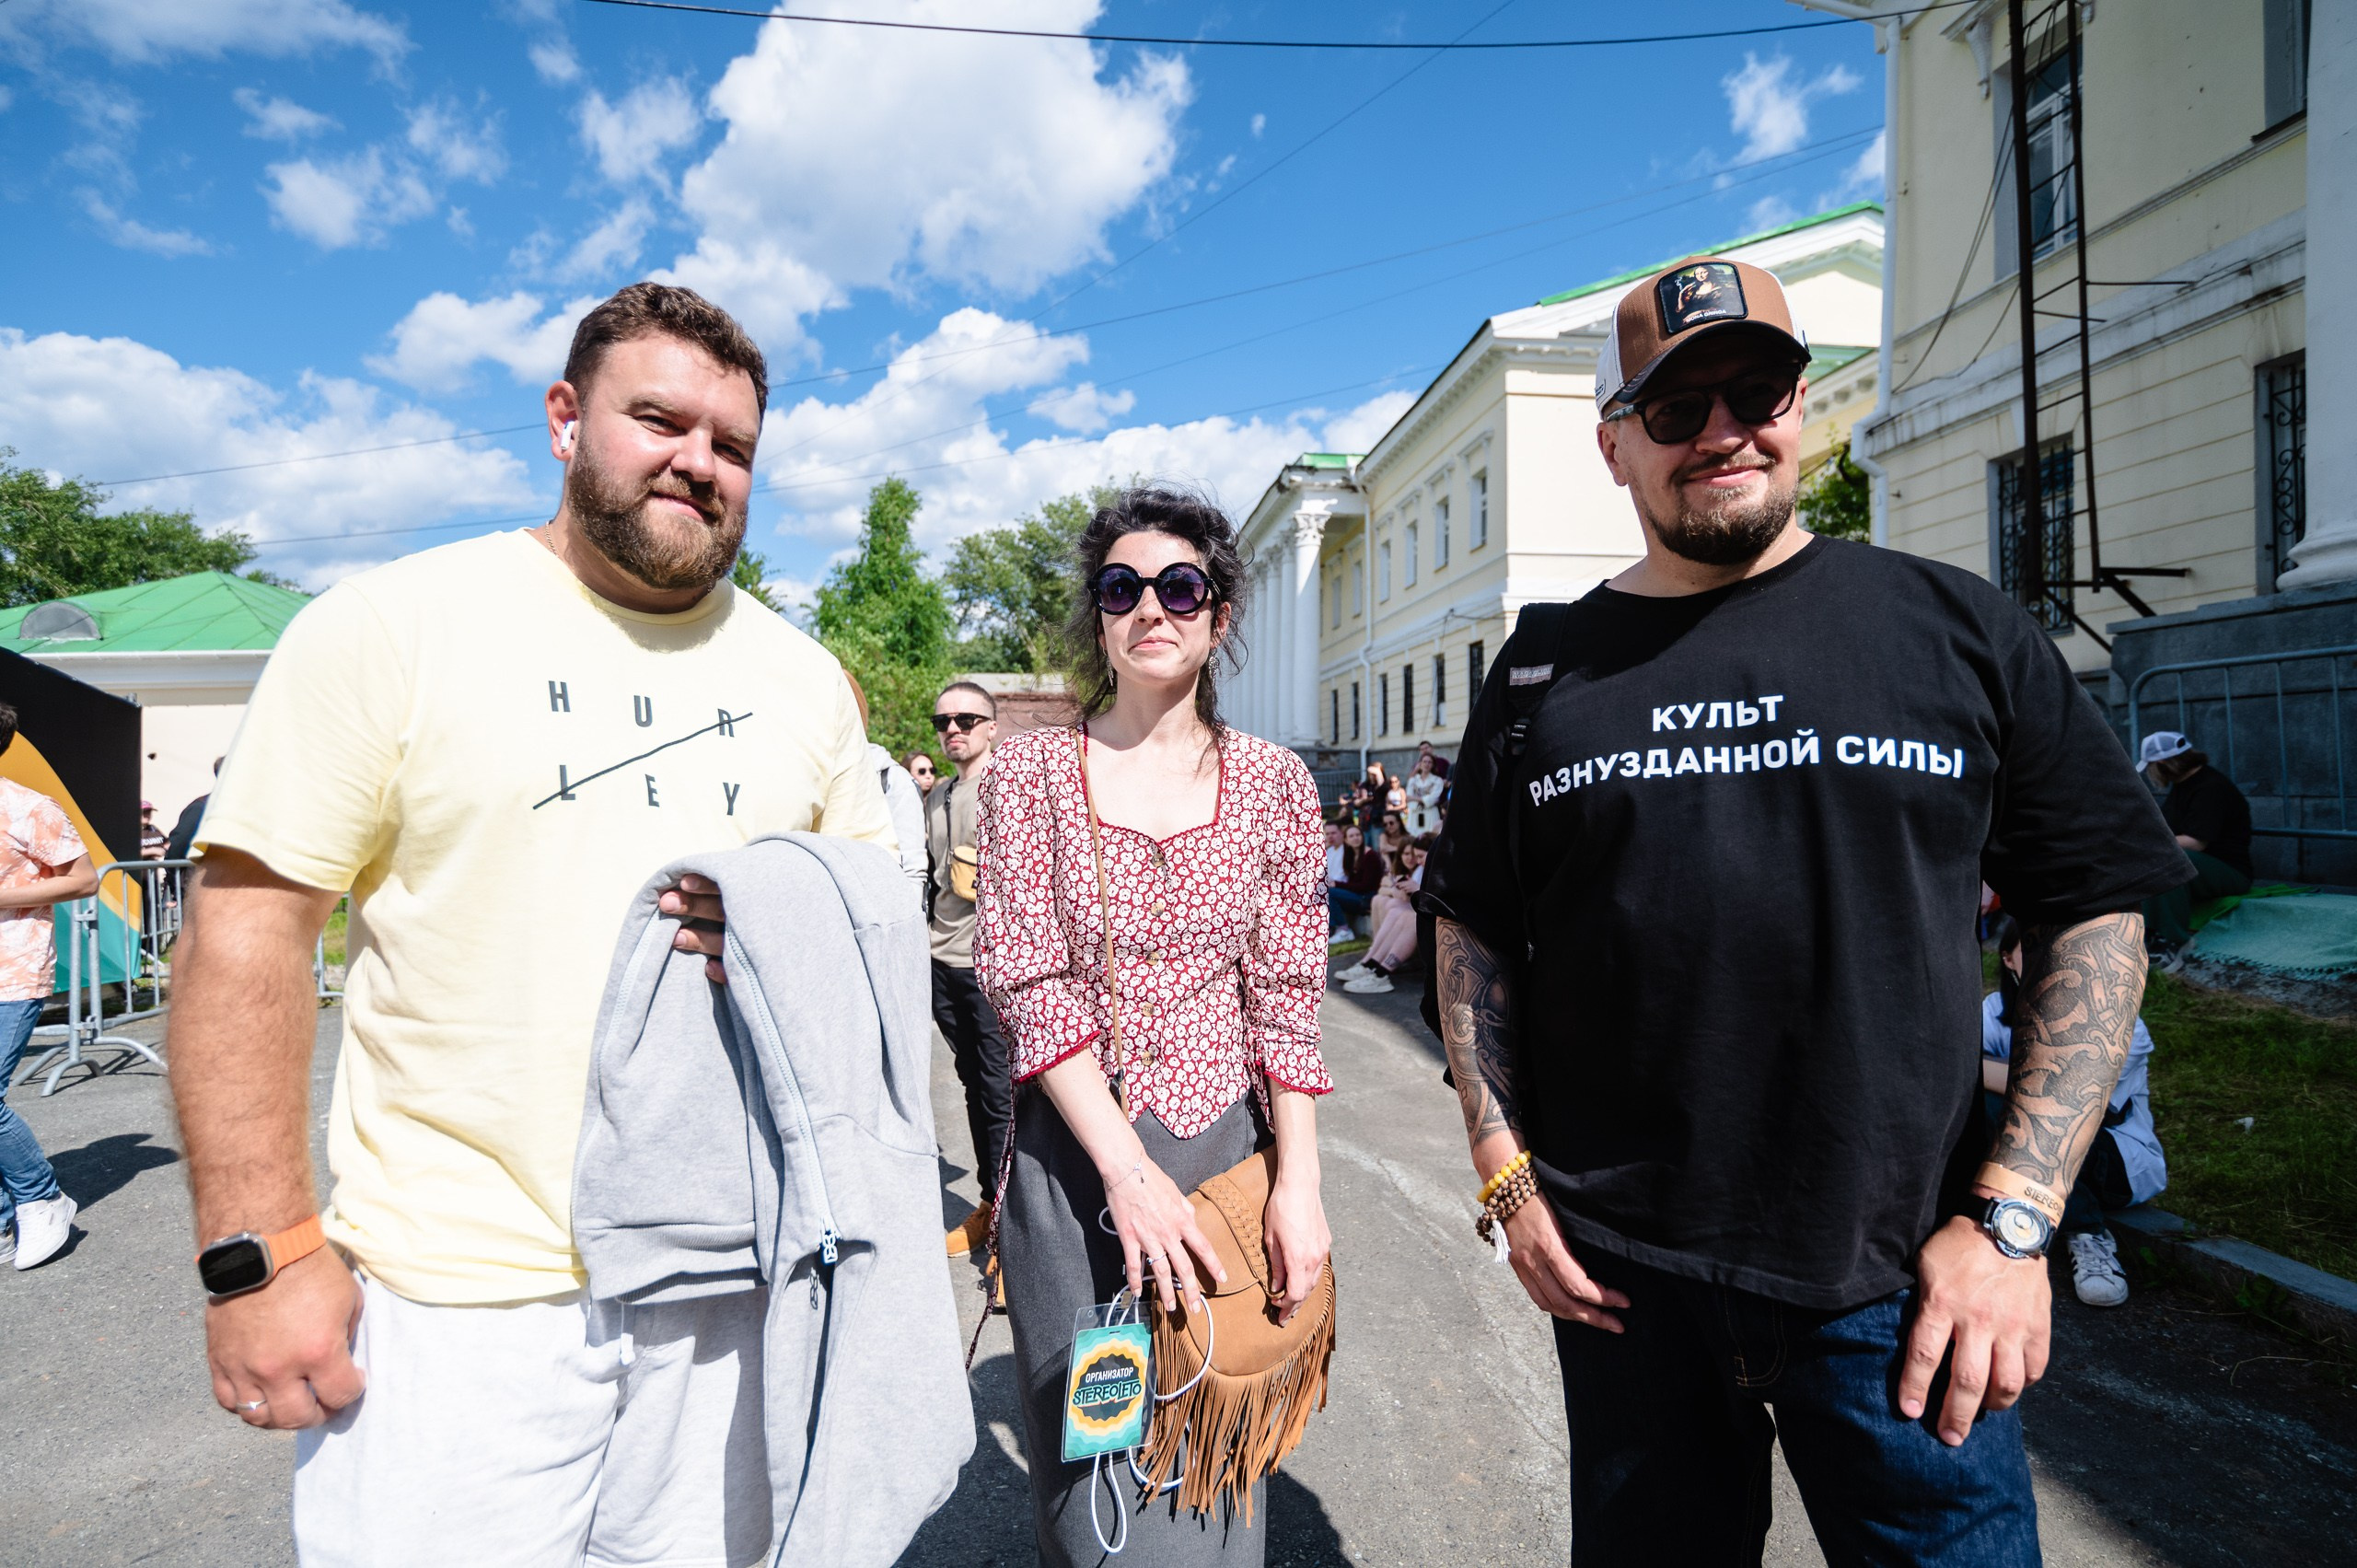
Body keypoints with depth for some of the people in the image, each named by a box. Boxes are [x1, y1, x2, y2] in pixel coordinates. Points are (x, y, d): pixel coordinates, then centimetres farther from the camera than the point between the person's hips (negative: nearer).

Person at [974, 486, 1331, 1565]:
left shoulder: (1272, 781, 2)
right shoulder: (1030, 772, -1)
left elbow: (1287, 999, 0)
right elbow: (1031, 987, -8)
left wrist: (1298, 1181, -8)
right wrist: (1126, 1170, -16)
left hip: (1227, 1146, 1)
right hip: (1072, 1157, 0)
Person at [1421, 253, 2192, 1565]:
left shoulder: (1956, 626, 1)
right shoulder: (1546, 669, 3)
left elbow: (2097, 912, 0)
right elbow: (1473, 930, 7)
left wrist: (2014, 1215, -7)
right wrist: (1506, 1172, -1)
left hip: (1901, 1278, -1)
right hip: (1619, 1276, 2)